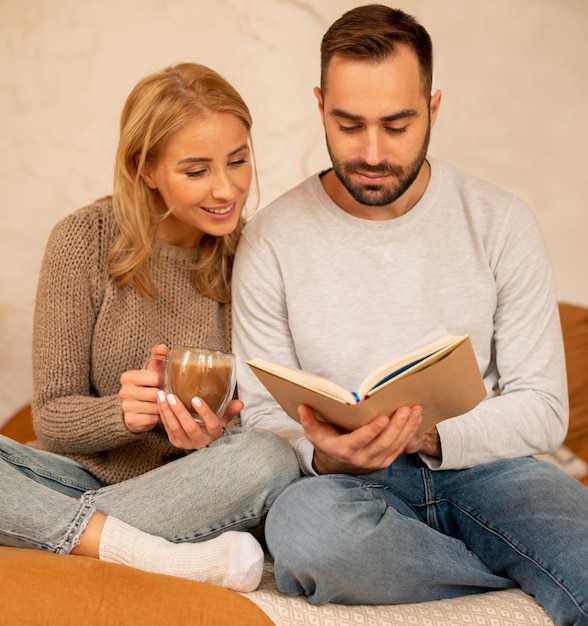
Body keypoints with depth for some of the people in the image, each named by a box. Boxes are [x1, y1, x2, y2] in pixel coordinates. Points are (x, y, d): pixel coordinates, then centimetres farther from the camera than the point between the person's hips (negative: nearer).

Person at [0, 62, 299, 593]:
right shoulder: (86, 240, -7)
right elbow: (51, 417, -5)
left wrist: (210, 435, -24)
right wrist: (123, 412, -28)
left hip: (188, 490, 0)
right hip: (86, 472, 0)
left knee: (271, 460, -32)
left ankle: (61, 530, -23)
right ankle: (166, 559, -31)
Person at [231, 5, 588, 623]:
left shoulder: (499, 221, 0)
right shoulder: (272, 240, -1)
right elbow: (262, 414, 2)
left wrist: (429, 437, -19)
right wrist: (325, 455, -22)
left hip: (481, 469, -1)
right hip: (347, 482, 2)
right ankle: (529, 572, -14)